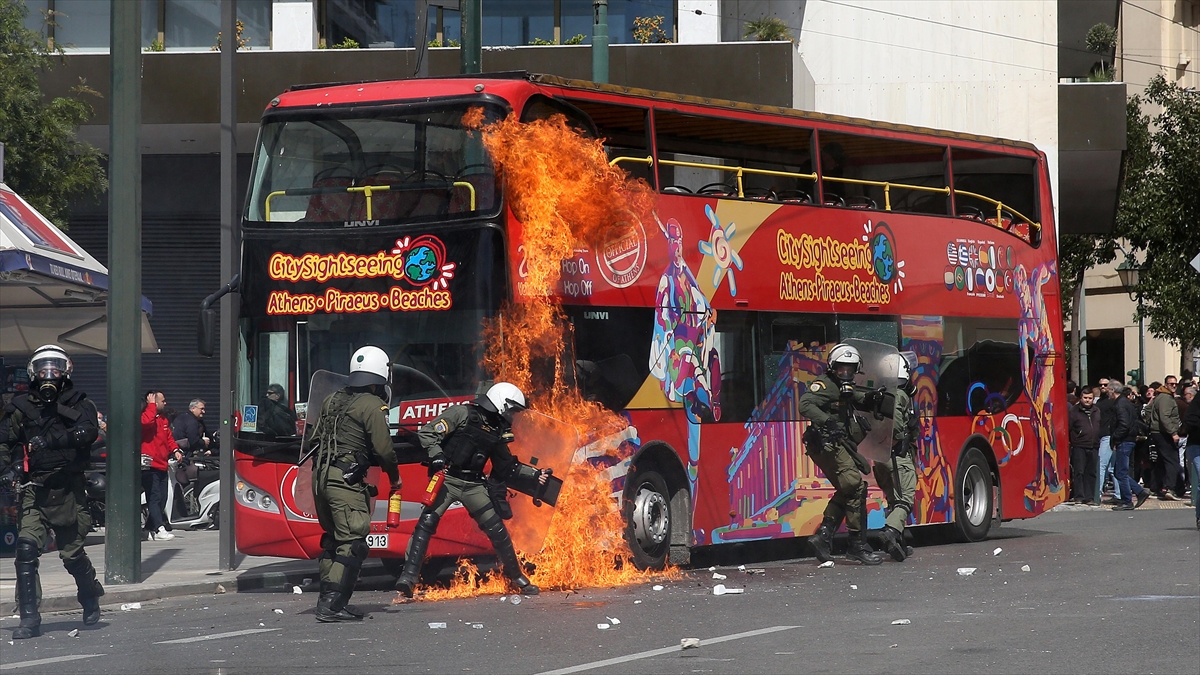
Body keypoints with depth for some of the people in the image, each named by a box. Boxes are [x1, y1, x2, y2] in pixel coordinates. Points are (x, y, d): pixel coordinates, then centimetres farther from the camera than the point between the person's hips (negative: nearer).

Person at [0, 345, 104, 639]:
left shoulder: (78, 404, 4)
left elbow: (89, 432, -16)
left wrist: (50, 441, -29)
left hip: (68, 489, -1)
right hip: (34, 489, 2)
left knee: (72, 554, 4)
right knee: (26, 548, -14)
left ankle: (90, 599, 34)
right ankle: (29, 618, -10)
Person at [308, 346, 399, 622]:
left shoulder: (332, 400, 16)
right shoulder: (372, 405, -8)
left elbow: (315, 438, 21)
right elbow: (383, 448, -11)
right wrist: (394, 476, 6)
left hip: (320, 475, 8)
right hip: (346, 479, -8)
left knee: (333, 539, 18)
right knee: (352, 543, -9)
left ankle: (327, 599, 18)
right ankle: (333, 605, -17)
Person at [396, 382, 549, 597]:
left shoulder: (497, 430, 12)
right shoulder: (462, 414, -8)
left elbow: (506, 465, 23)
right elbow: (427, 433, -13)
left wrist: (534, 474, 14)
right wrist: (436, 455, -29)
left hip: (473, 485, 6)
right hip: (447, 479, -6)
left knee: (497, 529, 6)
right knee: (427, 522, -21)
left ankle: (516, 578, 22)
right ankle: (408, 576, -22)